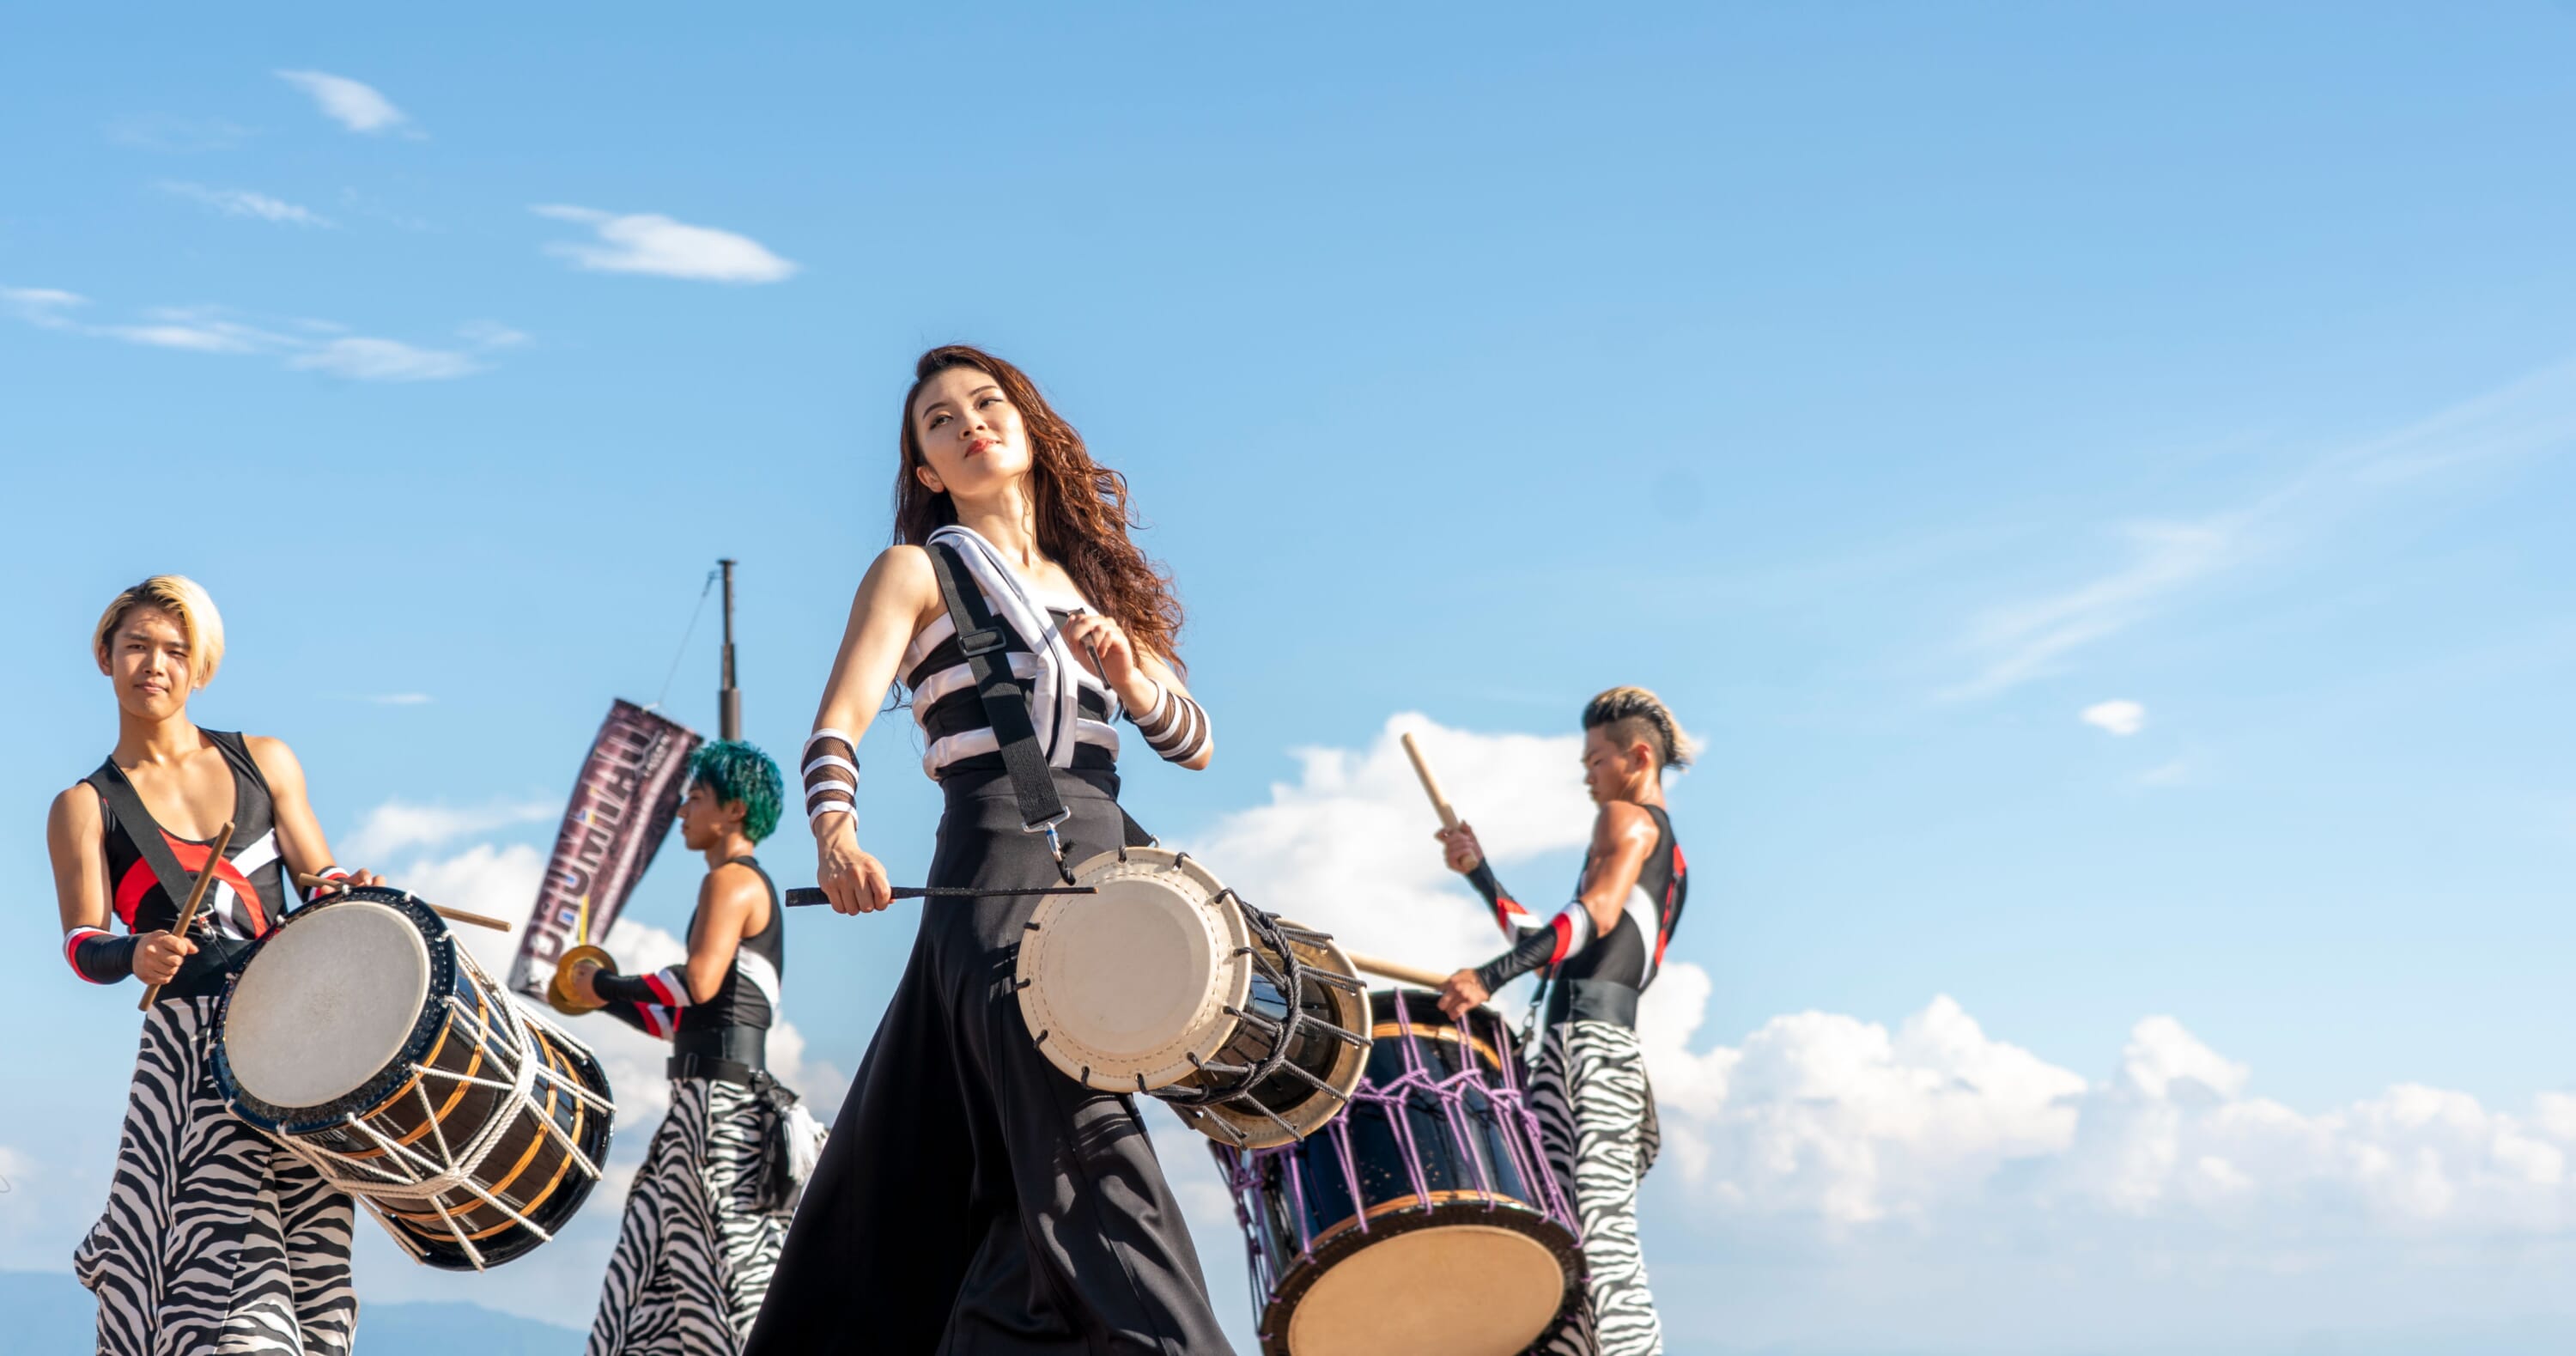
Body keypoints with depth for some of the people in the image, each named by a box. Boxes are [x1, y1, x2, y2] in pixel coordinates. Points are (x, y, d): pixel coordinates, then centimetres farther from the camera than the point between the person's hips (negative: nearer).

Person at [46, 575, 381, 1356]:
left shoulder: (264, 762, 13)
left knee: (304, 1266, 1)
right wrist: (133, 956, -27)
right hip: (195, 1047, -3)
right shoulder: (87, 807, 6)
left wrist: (351, 894, -9)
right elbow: (82, 946, -5)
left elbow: (320, 880, 14)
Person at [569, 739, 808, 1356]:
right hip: (724, 1091, 10)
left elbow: (700, 981, -22)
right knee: (665, 1259, 9)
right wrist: (608, 1000, 23)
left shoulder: (732, 879, -6)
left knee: (729, 1259, -12)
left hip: (720, 1092, -10)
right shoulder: (754, 888, 23)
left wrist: (605, 985, -10)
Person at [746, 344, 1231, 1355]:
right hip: (995, 885, -5)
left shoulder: (1094, 582, 21)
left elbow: (1196, 744, 15)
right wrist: (836, 836, -30)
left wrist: (1127, 675, -6)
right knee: (1093, 1155, -19)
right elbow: (837, 728, -9)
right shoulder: (919, 570, 5)